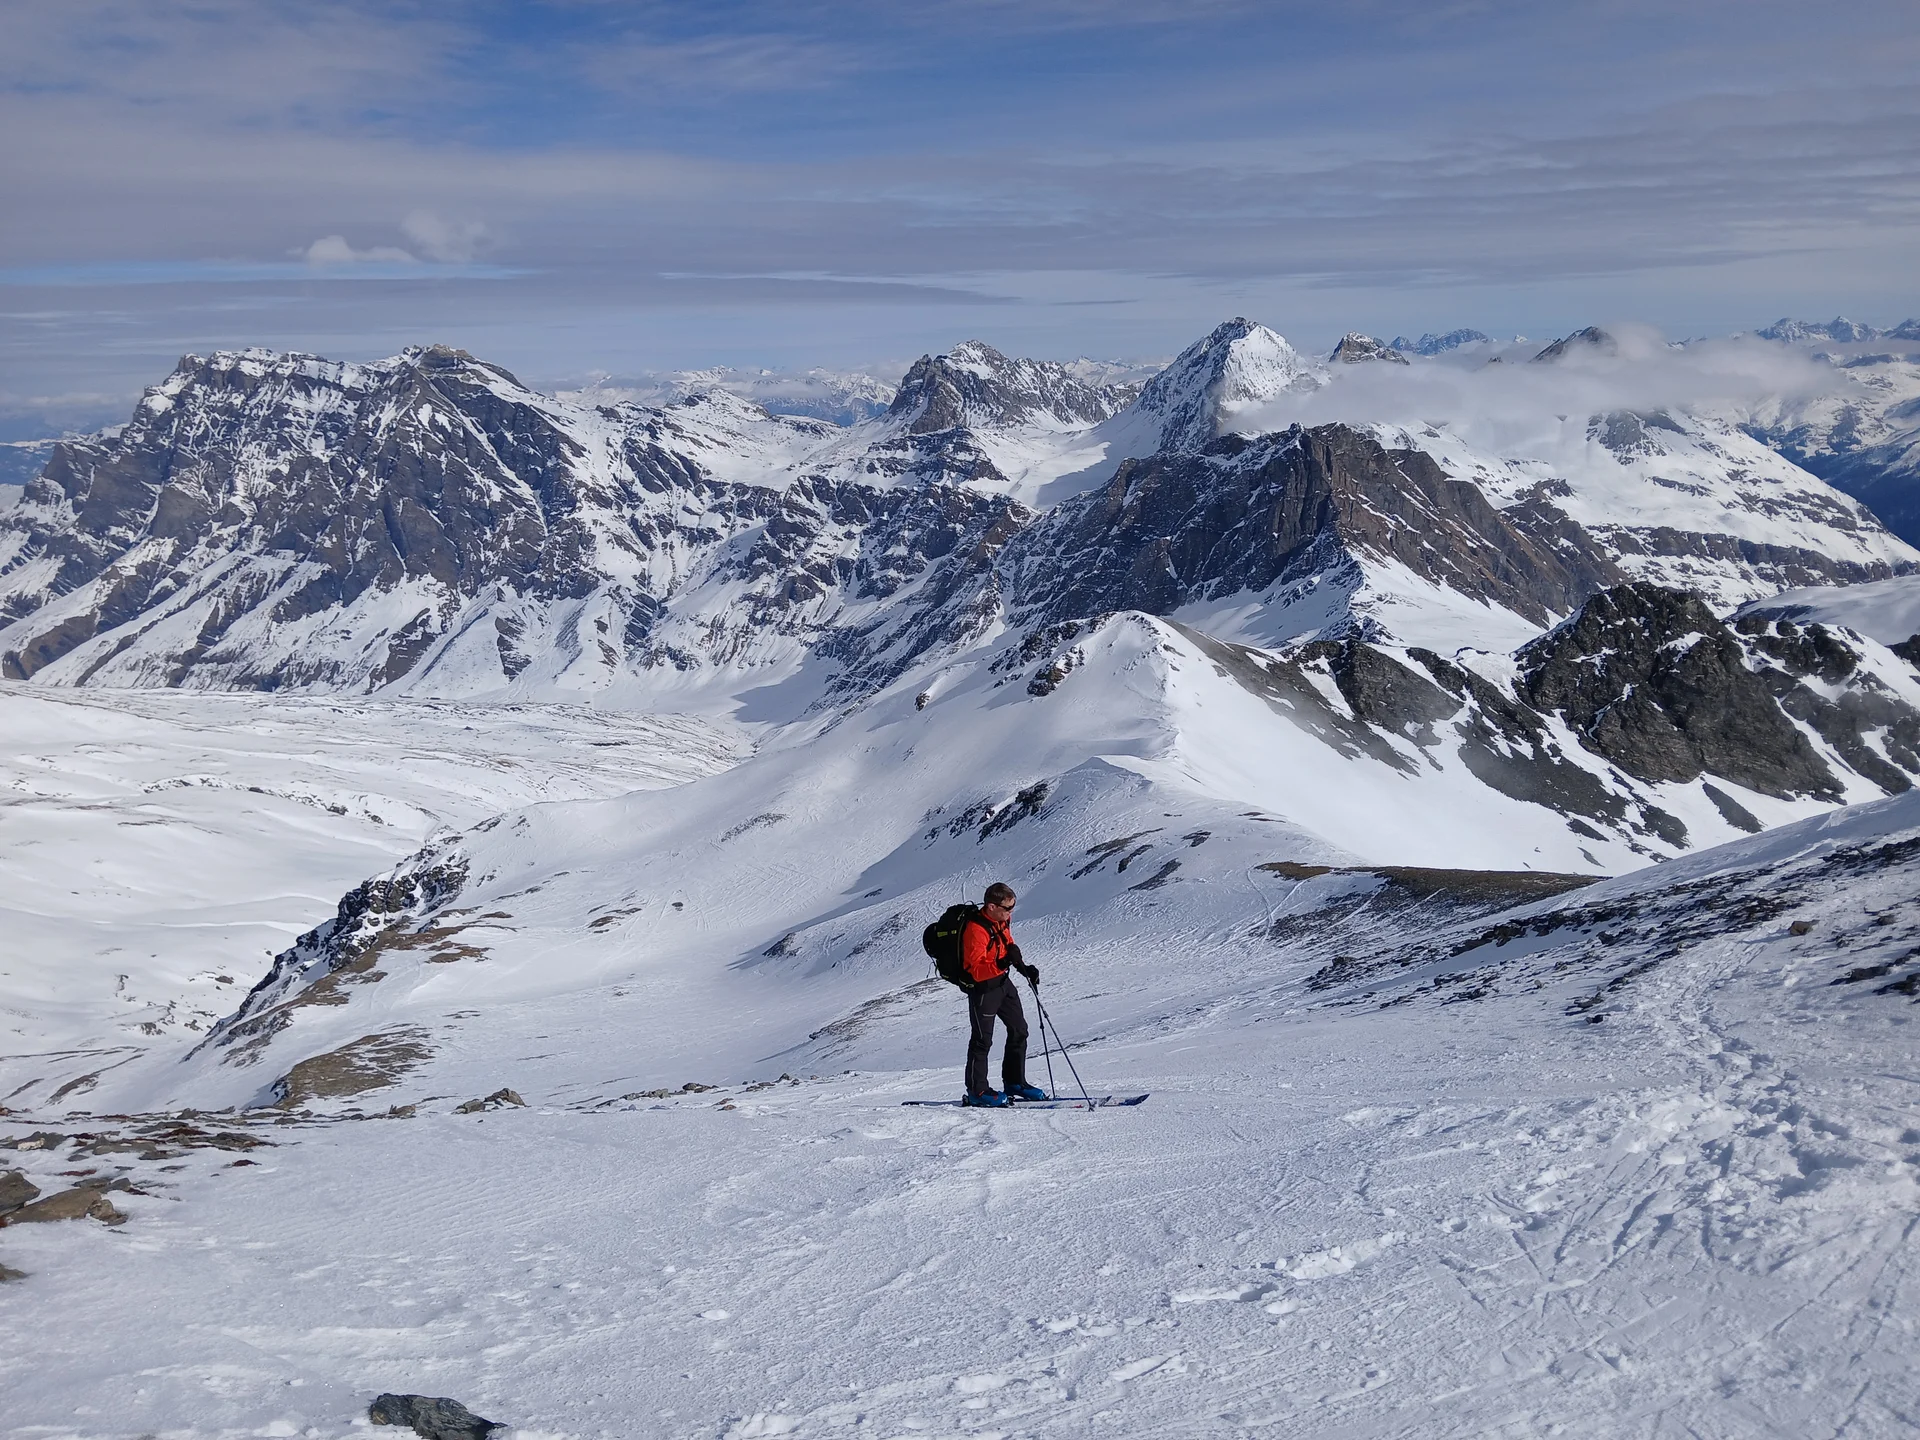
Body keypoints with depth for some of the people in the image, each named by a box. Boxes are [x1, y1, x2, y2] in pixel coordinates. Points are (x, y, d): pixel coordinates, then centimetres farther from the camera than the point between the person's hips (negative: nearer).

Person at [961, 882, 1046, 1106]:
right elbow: (975, 970, -29)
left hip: (1003, 982, 9)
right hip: (982, 988, -9)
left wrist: (1025, 968, 8)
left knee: (1019, 1030, 15)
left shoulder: (1002, 920, -1)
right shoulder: (975, 930, -28)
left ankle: (1015, 1083, 28)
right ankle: (976, 1091, 11)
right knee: (982, 1039, -1)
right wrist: (1001, 963, -42)